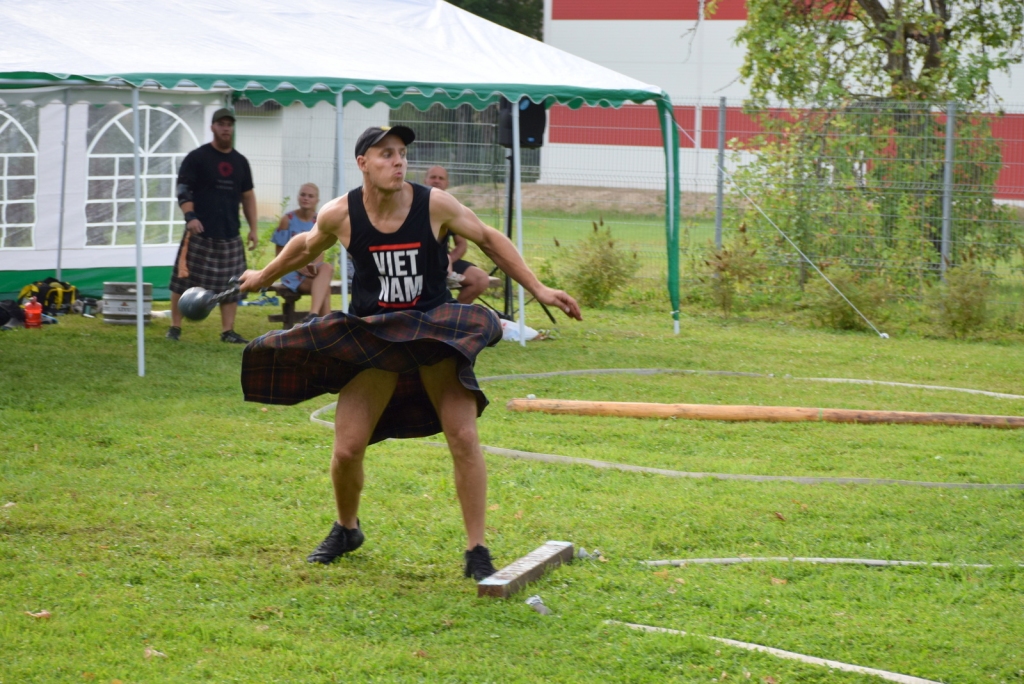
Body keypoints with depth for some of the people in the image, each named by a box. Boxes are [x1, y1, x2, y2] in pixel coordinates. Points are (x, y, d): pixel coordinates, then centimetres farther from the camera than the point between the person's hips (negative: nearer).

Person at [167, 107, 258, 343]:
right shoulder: (197, 158, -1)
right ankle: (175, 328, 5)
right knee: (184, 280, -3)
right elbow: (183, 190, -7)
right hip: (200, 233, -5)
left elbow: (248, 196, 20)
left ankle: (228, 331, 8)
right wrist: (190, 216, -23)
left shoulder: (240, 162, 15)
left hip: (230, 235, 5)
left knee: (231, 284, 3)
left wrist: (253, 228, 14)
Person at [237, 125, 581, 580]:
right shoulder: (339, 215, -9)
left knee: (464, 438, -14)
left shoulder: (434, 205, -12)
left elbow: (488, 240, 3)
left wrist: (539, 290, 0)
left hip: (437, 332, -1)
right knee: (346, 449, -3)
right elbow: (306, 246, 14)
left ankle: (476, 551, -4)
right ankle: (346, 530, 28)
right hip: (372, 337, 1)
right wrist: (262, 277, 28)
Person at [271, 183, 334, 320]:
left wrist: (315, 265, -16)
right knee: (324, 288, -31)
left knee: (327, 268, -35)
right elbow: (281, 253, -2)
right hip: (292, 271, -3)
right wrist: (299, 267, -17)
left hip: (312, 270, 3)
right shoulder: (288, 220, -4)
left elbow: (320, 252, 7)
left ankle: (313, 316, -46)